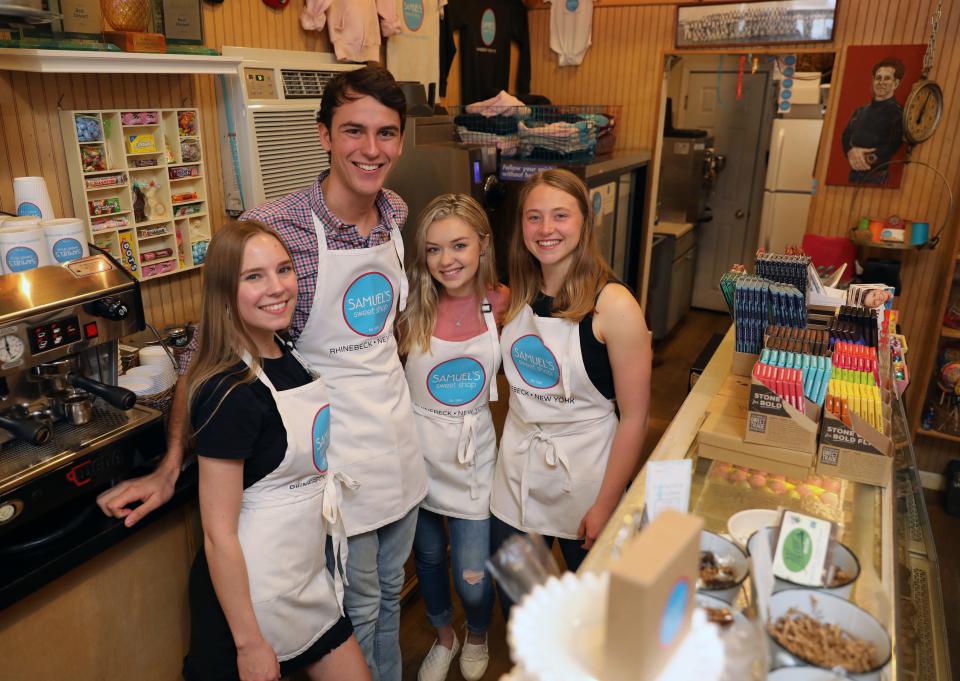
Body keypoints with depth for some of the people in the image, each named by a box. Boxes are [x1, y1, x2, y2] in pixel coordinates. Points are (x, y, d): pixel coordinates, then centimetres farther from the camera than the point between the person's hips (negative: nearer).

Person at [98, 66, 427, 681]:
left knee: (390, 590, 25)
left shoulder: (396, 213, -2)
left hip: (398, 431, 6)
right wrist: (172, 466, -12)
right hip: (337, 451, -6)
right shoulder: (274, 228, -21)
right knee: (358, 608, 15)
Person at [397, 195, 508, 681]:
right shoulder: (412, 308, -14)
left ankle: (477, 635, 43)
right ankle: (444, 637, 52)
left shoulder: (500, 303, -11)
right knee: (428, 557, 20)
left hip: (473, 454, 0)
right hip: (419, 456, 0)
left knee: (473, 577, 5)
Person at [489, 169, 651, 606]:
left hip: (586, 472, -4)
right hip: (518, 471, 5)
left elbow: (634, 417, -16)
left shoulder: (613, 305, -18)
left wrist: (606, 505, -13)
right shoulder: (515, 296, -1)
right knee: (514, 602, 19)